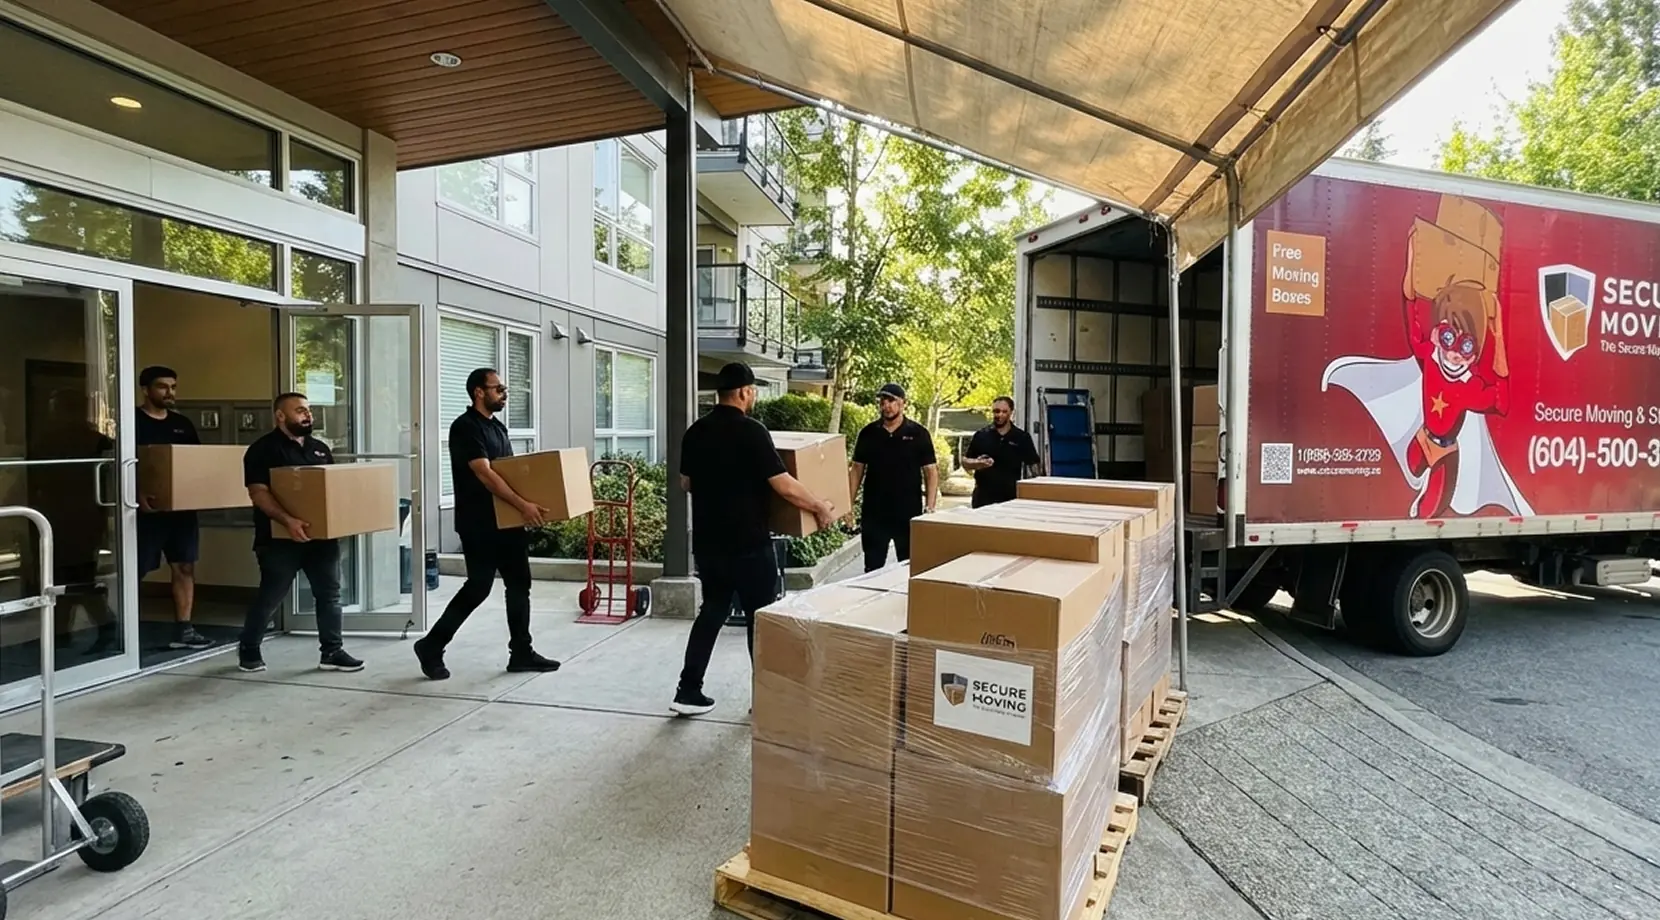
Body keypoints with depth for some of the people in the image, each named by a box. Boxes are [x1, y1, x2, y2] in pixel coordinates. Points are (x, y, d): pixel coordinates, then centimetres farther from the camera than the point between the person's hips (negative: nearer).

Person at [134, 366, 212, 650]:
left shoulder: (182, 424, 14)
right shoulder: (133, 421, -5)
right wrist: (137, 494, -26)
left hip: (182, 508, 6)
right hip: (147, 508, -6)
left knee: (185, 567, 7)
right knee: (135, 571, -1)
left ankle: (183, 630, 13)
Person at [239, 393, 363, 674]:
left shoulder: (320, 448, 14)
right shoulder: (263, 449, -7)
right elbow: (258, 492, -16)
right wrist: (287, 520, -29)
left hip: (321, 535, 6)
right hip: (280, 539, -6)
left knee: (329, 593, 6)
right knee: (269, 597, 6)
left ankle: (331, 652, 13)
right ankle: (249, 650, 26)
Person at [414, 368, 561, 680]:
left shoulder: (498, 426, 15)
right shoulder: (465, 427, -13)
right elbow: (485, 474, -23)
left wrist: (528, 505, 8)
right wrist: (523, 505, -28)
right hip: (478, 524, -8)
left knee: (519, 584, 7)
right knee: (478, 587, -4)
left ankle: (521, 653, 14)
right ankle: (431, 647, 14)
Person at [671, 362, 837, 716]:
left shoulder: (695, 432, 5)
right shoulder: (751, 431, -16)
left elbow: (686, 483, 16)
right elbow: (784, 485, -18)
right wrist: (821, 507, -5)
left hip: (707, 541, 6)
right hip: (748, 543, -6)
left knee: (712, 611, 17)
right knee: (760, 616, 8)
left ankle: (688, 691, 16)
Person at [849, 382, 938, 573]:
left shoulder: (918, 434, -3)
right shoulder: (868, 433, 4)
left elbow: (931, 472, -2)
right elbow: (857, 469, 8)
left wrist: (930, 507, -10)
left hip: (909, 513, -1)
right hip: (873, 513, 2)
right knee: (872, 568, 7)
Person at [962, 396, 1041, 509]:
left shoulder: (1022, 437, 3)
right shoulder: (981, 435, 5)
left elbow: (1032, 466, 5)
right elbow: (965, 462, 8)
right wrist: (977, 463, -14)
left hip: (1011, 498, 0)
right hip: (983, 498, 0)